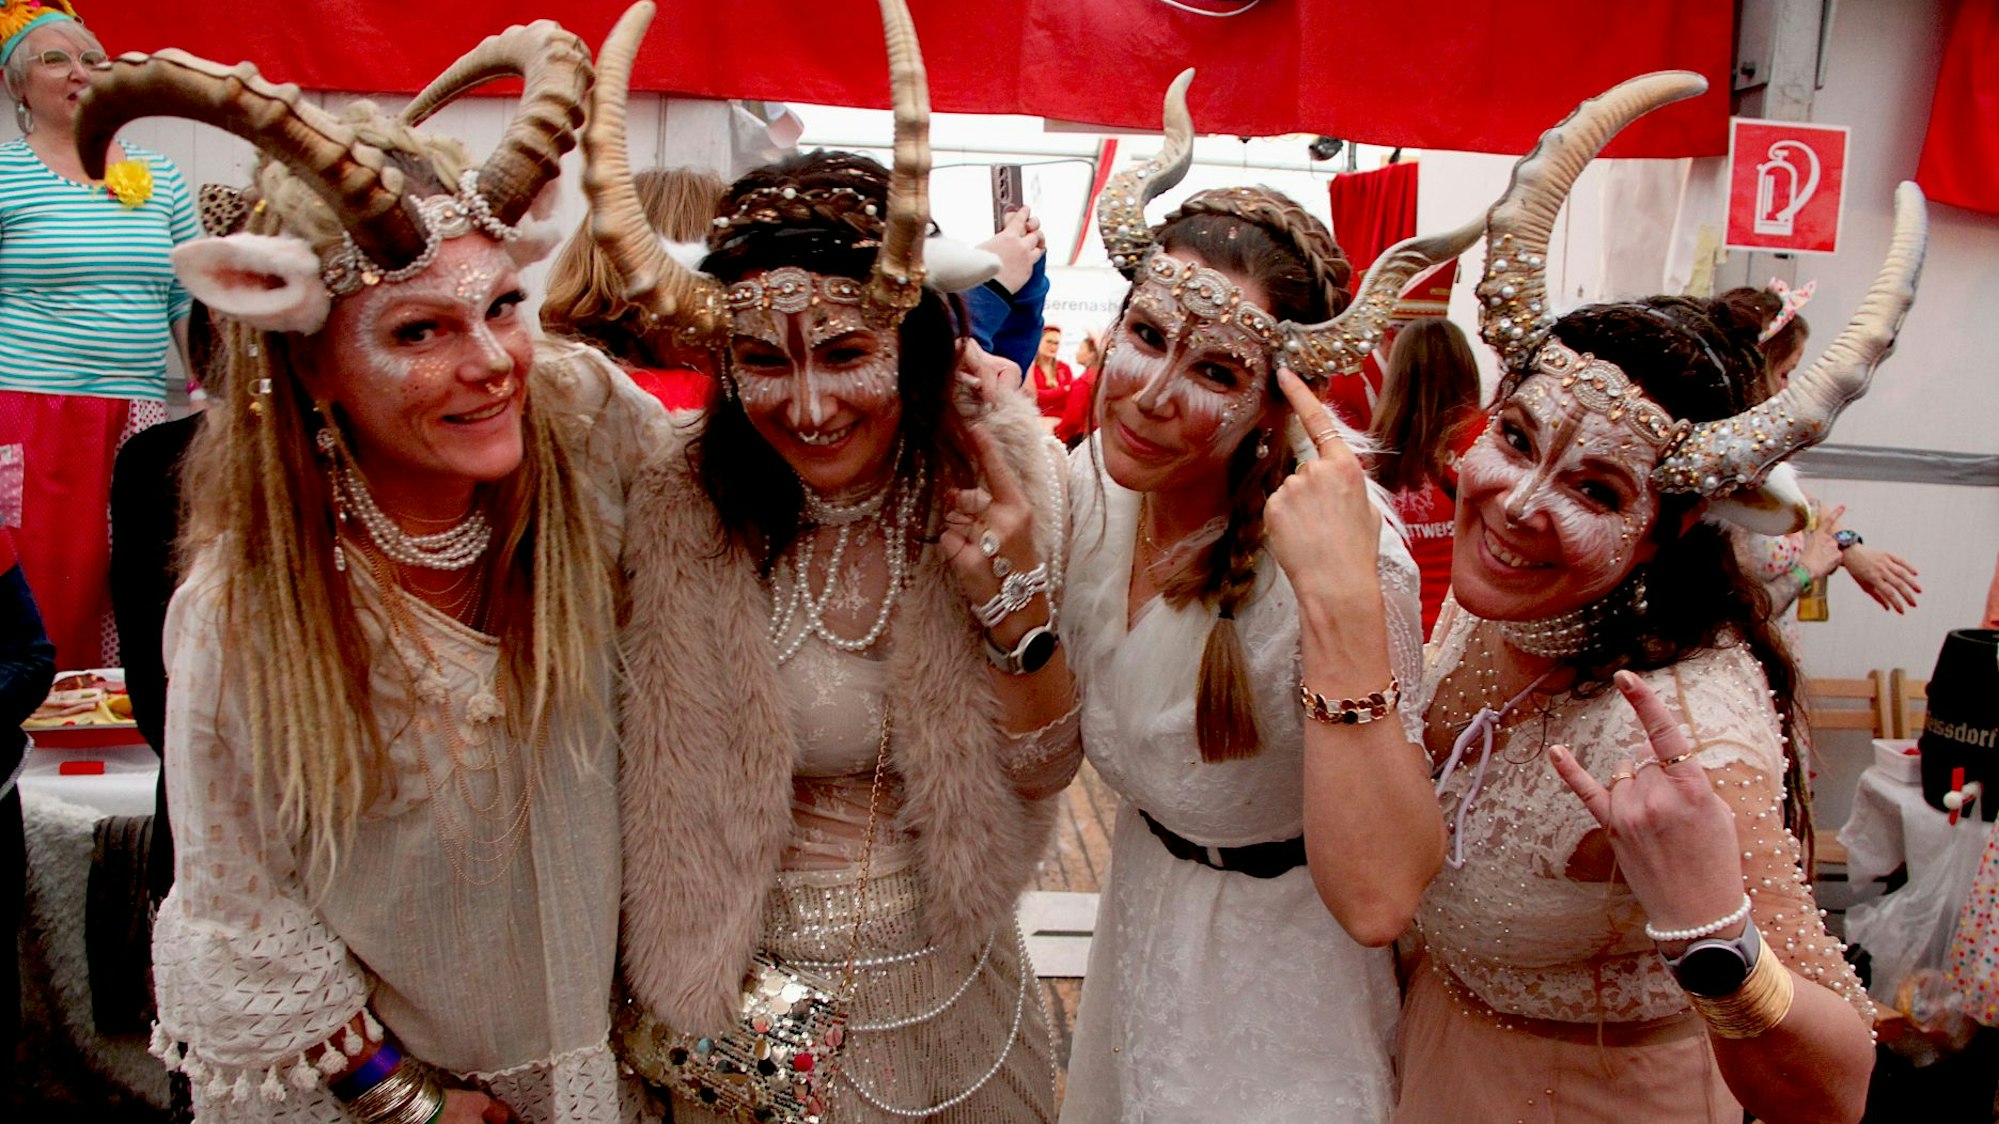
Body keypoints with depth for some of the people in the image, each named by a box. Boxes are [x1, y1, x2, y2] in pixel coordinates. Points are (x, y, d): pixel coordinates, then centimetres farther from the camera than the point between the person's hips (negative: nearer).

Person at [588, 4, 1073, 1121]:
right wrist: (665, 999, -9)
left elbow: (1044, 772, -10)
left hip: (955, 980, 3)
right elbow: (664, 777, -7)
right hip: (762, 992, -2)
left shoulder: (1000, 475, -17)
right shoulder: (687, 506, -21)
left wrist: (1019, 609, -25)